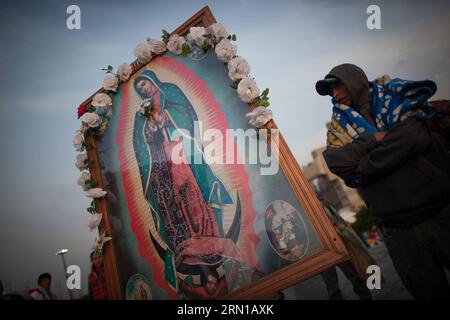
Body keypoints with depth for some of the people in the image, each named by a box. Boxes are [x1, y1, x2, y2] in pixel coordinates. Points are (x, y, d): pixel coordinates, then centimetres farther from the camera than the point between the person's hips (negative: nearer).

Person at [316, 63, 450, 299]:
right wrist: (372, 140, -18)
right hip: (397, 230, 3)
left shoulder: (394, 98, 0)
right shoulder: (339, 126, 6)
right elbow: (335, 163, -10)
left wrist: (357, 167, -13)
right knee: (428, 290, 11)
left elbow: (412, 137, -18)